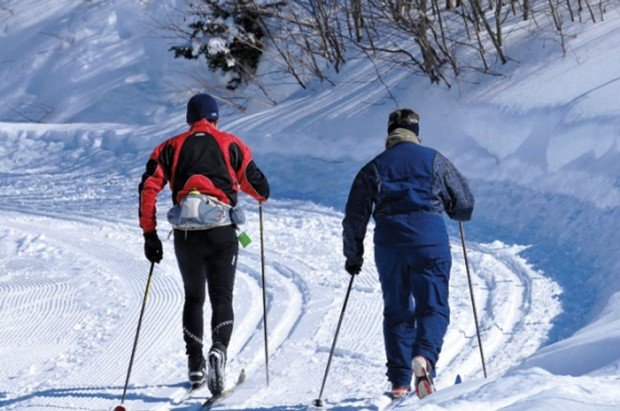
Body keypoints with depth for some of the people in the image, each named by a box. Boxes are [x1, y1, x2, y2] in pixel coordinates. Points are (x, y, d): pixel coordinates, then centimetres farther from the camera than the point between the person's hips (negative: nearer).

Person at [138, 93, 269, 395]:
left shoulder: (172, 147, 13)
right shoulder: (230, 144, 9)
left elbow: (148, 188, 2)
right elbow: (259, 188, 8)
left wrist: (149, 234, 7)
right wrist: (261, 194, 33)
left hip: (185, 234, 2)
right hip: (222, 232, -2)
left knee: (193, 297, 19)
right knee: (221, 298, 3)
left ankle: (195, 363, 13)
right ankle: (218, 350, -24)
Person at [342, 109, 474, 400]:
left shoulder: (373, 168, 12)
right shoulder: (434, 160, 9)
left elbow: (354, 218, 11)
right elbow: (464, 204, 12)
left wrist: (353, 256, 23)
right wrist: (455, 211, 36)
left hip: (389, 245, 2)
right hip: (430, 242, -2)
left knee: (397, 313, 12)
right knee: (433, 307, -1)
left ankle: (399, 382, 8)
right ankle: (424, 357, -30)